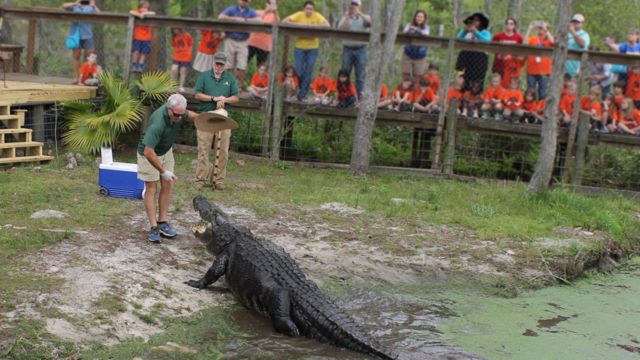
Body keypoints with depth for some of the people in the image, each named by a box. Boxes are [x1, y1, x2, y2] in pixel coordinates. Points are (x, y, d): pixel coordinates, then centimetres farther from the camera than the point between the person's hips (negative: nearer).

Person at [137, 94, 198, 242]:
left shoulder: (179, 113, -18)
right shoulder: (158, 123, -41)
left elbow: (189, 115, 11)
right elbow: (149, 152, -41)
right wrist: (163, 171, -34)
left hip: (167, 151, 7)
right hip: (149, 153, -7)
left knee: (167, 186, 5)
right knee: (151, 188, -6)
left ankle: (163, 223, 11)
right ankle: (154, 228, -6)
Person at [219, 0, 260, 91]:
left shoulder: (251, 12, 4)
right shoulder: (232, 9, 5)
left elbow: (259, 19, -15)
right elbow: (220, 17, -11)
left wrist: (245, 20, -17)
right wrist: (235, 18, -16)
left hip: (243, 42, 0)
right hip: (230, 40, 0)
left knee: (242, 67, -6)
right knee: (229, 66, 4)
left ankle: (240, 86, 5)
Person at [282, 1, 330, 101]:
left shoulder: (317, 16, -5)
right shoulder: (299, 15, -5)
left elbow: (327, 25, -18)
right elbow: (284, 21, -12)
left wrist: (312, 25, -24)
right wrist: (298, 24, -23)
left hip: (313, 49, 0)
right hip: (299, 48, 0)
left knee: (308, 73, 0)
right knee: (299, 71, -1)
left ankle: (302, 95, 10)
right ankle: (303, 89, 24)